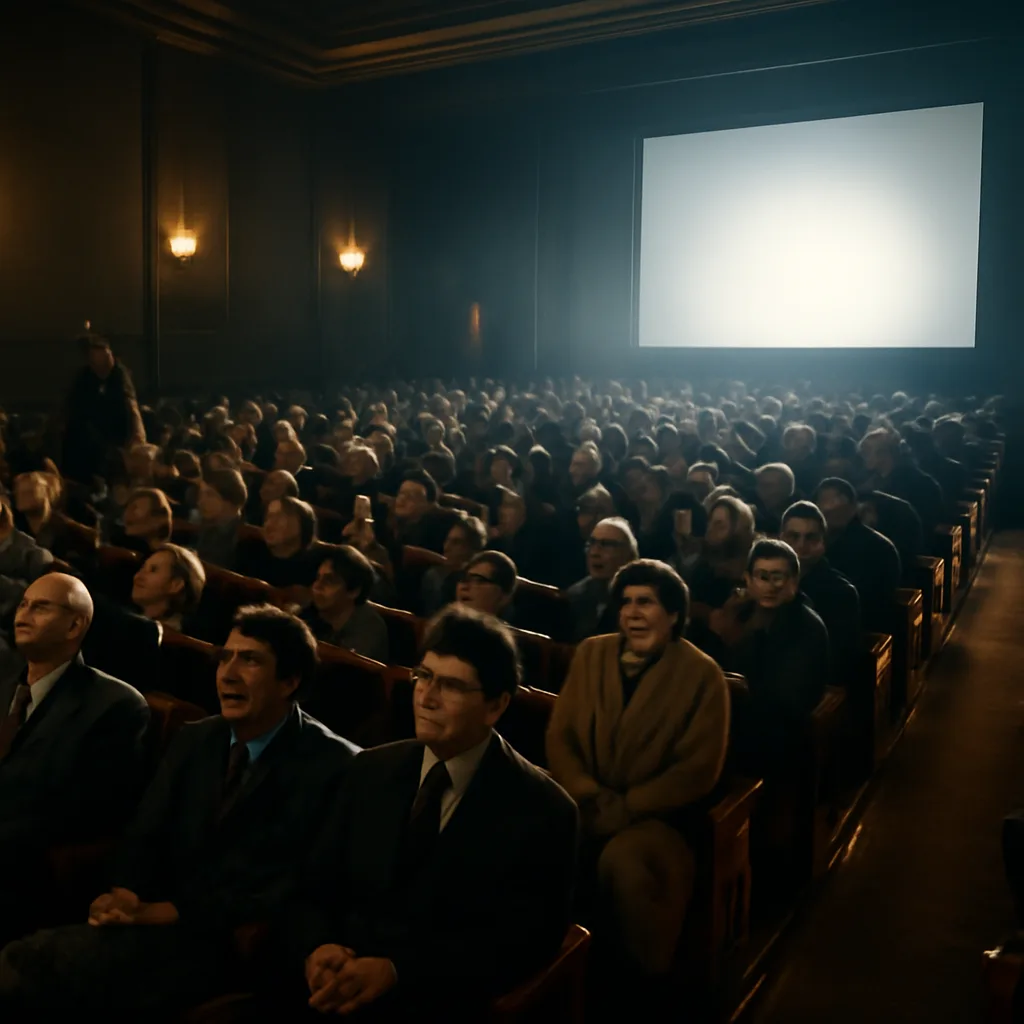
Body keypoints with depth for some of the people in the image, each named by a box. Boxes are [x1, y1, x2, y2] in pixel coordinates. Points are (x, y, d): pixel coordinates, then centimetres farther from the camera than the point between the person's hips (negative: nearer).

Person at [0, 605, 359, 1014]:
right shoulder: (193, 740, 13)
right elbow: (145, 836, 9)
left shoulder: (331, 764, -9)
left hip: (234, 942, -6)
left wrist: (170, 912, -20)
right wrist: (124, 893, -13)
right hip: (159, 917, 6)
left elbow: (288, 887, -14)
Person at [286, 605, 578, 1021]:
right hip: (341, 984, 5)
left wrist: (395, 971, -22)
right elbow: (316, 890, 10)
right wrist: (318, 947, -12)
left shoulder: (541, 811, -7)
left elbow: (521, 941, -13)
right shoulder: (371, 771, 8)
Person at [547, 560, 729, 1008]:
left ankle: (643, 981, -10)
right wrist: (590, 797, -12)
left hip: (653, 814, -3)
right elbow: (559, 736, 5)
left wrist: (624, 809, -16)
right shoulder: (591, 654, 8)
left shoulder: (702, 675, -4)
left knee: (621, 860, -34)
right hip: (587, 805, 3)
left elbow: (698, 769, -9)